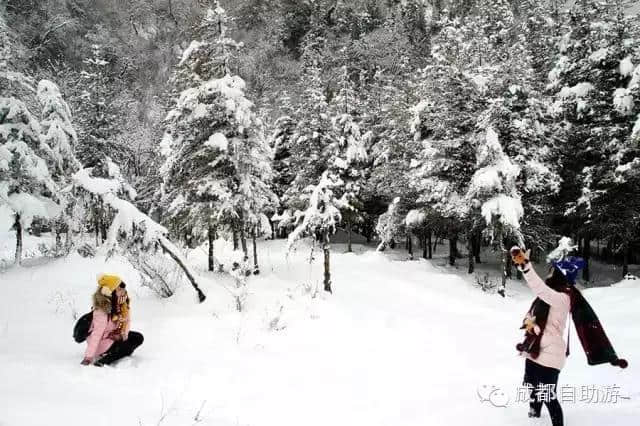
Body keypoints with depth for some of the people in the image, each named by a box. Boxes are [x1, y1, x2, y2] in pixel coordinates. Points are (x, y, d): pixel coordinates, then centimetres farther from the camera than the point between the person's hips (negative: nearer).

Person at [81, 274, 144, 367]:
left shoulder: (123, 303, -11)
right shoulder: (102, 311, -32)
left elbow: (127, 320, 3)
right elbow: (96, 334, -35)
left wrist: (124, 333, -15)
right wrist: (88, 356, -38)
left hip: (115, 335, 8)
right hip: (103, 341, -8)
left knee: (138, 338, -2)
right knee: (128, 347, -23)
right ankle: (103, 361, -13)